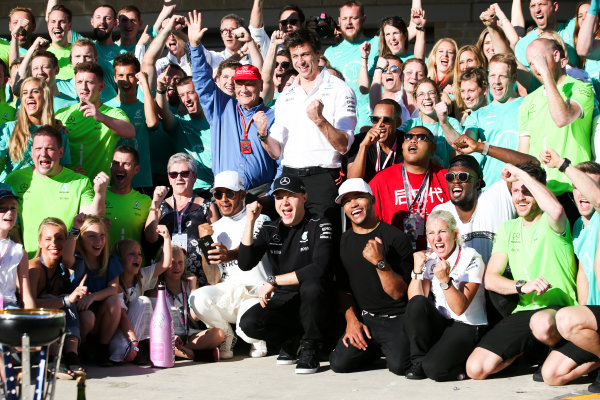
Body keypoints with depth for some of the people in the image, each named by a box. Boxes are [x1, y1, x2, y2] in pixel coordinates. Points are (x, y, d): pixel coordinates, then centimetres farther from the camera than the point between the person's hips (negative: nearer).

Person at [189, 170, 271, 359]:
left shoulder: (261, 221, 2)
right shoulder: (215, 229, 14)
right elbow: (214, 281, 5)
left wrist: (231, 255, -46)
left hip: (256, 293, -3)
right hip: (227, 292, 3)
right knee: (198, 298, -29)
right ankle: (225, 335, 2)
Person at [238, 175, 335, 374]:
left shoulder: (319, 227, -6)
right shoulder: (269, 230, 7)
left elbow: (319, 269, -23)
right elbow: (245, 264, -5)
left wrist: (273, 281, -21)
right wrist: (250, 222, -13)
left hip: (313, 305, -3)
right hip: (282, 304, 4)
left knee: (312, 286, -37)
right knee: (248, 323, -25)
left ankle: (310, 347, -12)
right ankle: (289, 341, 8)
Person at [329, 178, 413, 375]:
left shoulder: (396, 237, -6)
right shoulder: (344, 242, 11)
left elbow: (398, 292, -9)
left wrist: (380, 262, -23)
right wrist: (351, 320, 0)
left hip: (397, 319, -4)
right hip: (363, 318, 5)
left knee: (399, 365, -28)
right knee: (339, 363, -17)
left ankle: (391, 349, 9)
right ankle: (373, 349, 15)